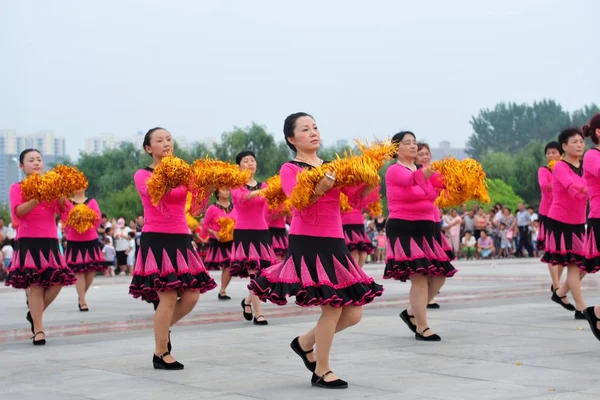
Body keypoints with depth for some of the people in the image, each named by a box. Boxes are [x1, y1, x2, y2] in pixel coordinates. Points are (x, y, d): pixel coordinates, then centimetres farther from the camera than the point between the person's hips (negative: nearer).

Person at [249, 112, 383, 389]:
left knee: (353, 314, 6)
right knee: (333, 306, -12)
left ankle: (305, 343, 29)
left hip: (335, 244, 6)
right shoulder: (289, 169, -2)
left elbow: (357, 199, 4)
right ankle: (321, 372, 7)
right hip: (307, 243, -6)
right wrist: (318, 189, -34)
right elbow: (300, 206, -18)